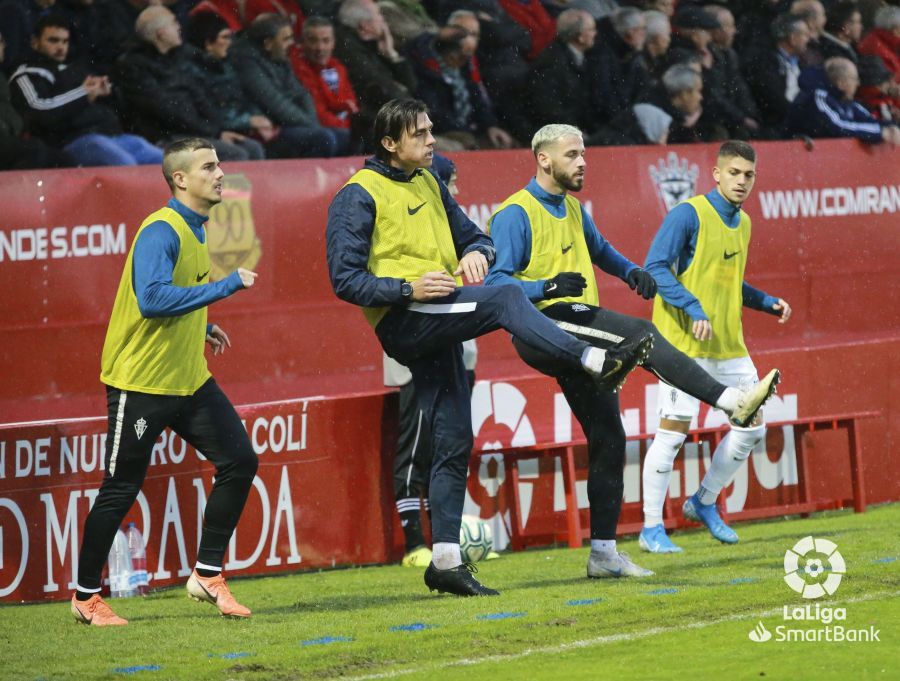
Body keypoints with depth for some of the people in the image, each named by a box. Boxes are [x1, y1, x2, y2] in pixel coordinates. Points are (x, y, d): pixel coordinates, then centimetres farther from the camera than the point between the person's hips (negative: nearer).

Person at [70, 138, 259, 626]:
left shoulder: (194, 229, 12)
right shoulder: (161, 231, -17)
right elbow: (152, 298, -31)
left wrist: (201, 328, 13)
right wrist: (227, 285, -26)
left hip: (188, 380, 9)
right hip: (142, 381, -9)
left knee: (239, 461, 0)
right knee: (121, 489, -1)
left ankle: (207, 575, 10)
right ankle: (86, 597, 12)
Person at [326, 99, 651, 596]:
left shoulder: (428, 184, 20)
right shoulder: (359, 195, -3)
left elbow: (472, 236, 26)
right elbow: (345, 279, -9)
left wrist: (476, 253, 0)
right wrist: (408, 288, -21)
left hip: (440, 326, 8)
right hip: (402, 322, -8)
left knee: (453, 442, 3)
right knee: (506, 298, -28)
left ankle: (445, 561, 6)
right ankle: (596, 362, -38)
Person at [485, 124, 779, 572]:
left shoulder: (573, 209, 20)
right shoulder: (515, 214, -7)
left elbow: (599, 249, 40)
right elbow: (495, 282, -15)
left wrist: (631, 272, 20)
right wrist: (547, 287, -29)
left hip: (580, 337, 9)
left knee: (608, 439, 6)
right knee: (639, 333, -29)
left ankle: (603, 552, 13)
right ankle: (731, 402, -38)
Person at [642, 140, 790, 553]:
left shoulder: (742, 223, 15)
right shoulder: (688, 215, -10)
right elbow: (655, 268, -17)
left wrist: (768, 303, 13)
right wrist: (693, 308, -25)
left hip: (729, 345, 8)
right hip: (685, 343, -8)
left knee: (751, 427, 6)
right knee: (674, 430, -7)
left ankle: (704, 503, 24)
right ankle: (651, 528, 1)